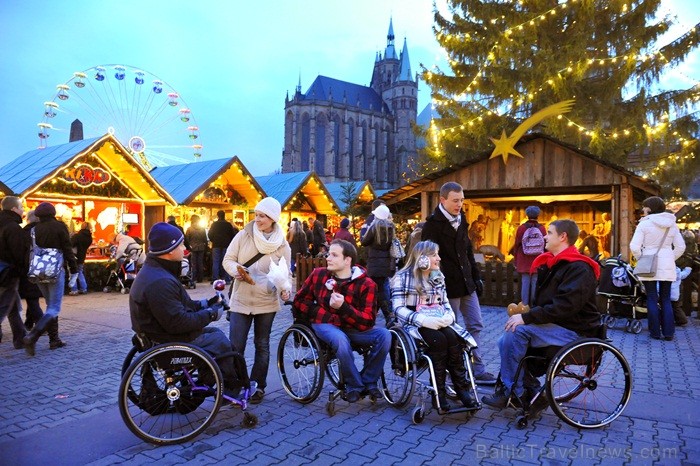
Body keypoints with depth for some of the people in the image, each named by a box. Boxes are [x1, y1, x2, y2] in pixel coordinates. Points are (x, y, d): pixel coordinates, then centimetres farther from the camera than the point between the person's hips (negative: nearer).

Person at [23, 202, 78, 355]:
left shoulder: (35, 229, 6)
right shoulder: (59, 226, -6)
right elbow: (67, 250, -8)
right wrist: (74, 270, -5)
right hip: (56, 271, -5)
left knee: (50, 305, 16)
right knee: (54, 308, -5)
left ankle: (54, 340, 17)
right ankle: (31, 337, -23)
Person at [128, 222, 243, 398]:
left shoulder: (153, 270, 7)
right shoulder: (160, 282, -29)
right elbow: (177, 322, -30)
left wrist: (204, 304, 5)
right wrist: (210, 314, -18)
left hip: (162, 332, 11)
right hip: (169, 343, -11)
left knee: (216, 333, 19)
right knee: (223, 344, -2)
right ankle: (231, 390, 19)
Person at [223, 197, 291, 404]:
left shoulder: (282, 245, -2)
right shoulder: (243, 235, -3)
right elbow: (228, 259, 1)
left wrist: (286, 288, -18)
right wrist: (235, 270, -21)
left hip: (266, 302, 1)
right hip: (241, 300, 0)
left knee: (262, 345, 13)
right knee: (235, 346, -2)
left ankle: (258, 386, 28)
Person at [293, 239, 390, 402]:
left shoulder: (366, 285, -10)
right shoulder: (319, 274, -4)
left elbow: (368, 322, -16)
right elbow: (299, 301, 5)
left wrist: (343, 307, -31)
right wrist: (325, 315, -9)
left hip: (353, 328, 1)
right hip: (325, 325, -1)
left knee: (384, 335, -24)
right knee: (340, 339, -36)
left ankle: (368, 382, -3)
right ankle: (354, 386, -11)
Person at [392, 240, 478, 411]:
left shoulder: (438, 277, 14)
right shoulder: (403, 277, -6)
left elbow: (446, 303, 14)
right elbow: (398, 308, -13)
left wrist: (449, 316, -10)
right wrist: (423, 320, -27)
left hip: (438, 322, 5)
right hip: (416, 324, -5)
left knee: (452, 338, -28)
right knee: (439, 340, -33)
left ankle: (462, 387, -20)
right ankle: (438, 391, -22)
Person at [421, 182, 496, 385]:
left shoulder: (461, 220, 13)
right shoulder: (433, 224, -11)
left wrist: (476, 276, 15)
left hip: (466, 283, 8)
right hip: (448, 285, -8)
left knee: (475, 325, 10)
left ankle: (477, 369, 20)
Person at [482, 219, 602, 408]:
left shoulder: (579, 268, -16)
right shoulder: (550, 264, 13)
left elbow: (564, 306, -26)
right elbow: (540, 300, 16)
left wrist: (526, 318, -26)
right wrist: (524, 313, -3)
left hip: (574, 330, -9)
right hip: (554, 325, 9)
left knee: (517, 331, -26)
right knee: (506, 341, -7)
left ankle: (510, 391, -13)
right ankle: (532, 391, 2)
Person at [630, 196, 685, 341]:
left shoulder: (645, 224, -9)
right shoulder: (672, 224, 6)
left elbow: (634, 247, -15)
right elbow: (681, 247, 7)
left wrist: (641, 259, 1)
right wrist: (671, 258, 17)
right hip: (667, 267, 4)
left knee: (652, 299, 4)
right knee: (666, 300, 12)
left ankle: (655, 332, 7)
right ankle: (668, 333, 11)